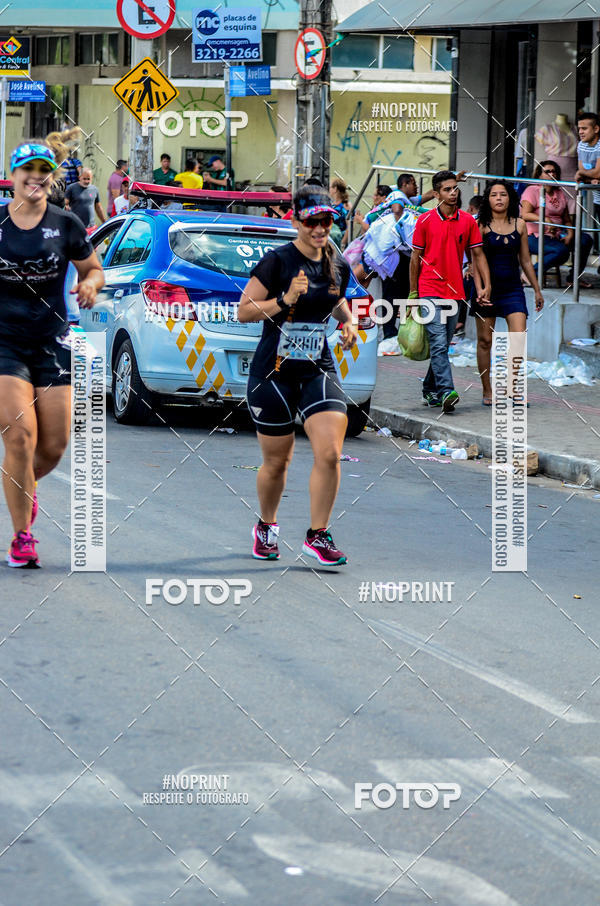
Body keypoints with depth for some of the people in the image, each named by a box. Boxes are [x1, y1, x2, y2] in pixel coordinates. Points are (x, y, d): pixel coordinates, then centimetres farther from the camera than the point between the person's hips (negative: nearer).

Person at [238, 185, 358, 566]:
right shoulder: (277, 262, -12)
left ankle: (318, 535, -2)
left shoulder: (339, 266, 4)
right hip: (274, 372, -3)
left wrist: (349, 323, 5)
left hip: (319, 370, 3)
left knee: (330, 453, -15)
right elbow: (243, 310, -11)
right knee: (277, 462, 7)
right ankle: (266, 526, 35)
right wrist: (285, 300, -23)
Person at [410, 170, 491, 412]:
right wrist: (413, 292, 3)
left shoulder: (467, 221, 6)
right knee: (438, 342, -15)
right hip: (430, 290, -4)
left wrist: (486, 285, -3)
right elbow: (416, 257, 4)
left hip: (455, 292, 4)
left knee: (444, 345, 11)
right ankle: (446, 392, -25)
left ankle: (430, 390, 26)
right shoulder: (425, 221, -2)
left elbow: (478, 255, 9)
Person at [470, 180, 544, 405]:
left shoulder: (519, 225, 7)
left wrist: (537, 290, 19)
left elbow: (525, 260, 15)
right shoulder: (482, 225, -3)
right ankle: (487, 392, 14)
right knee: (485, 340, 3)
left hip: (513, 288, 2)